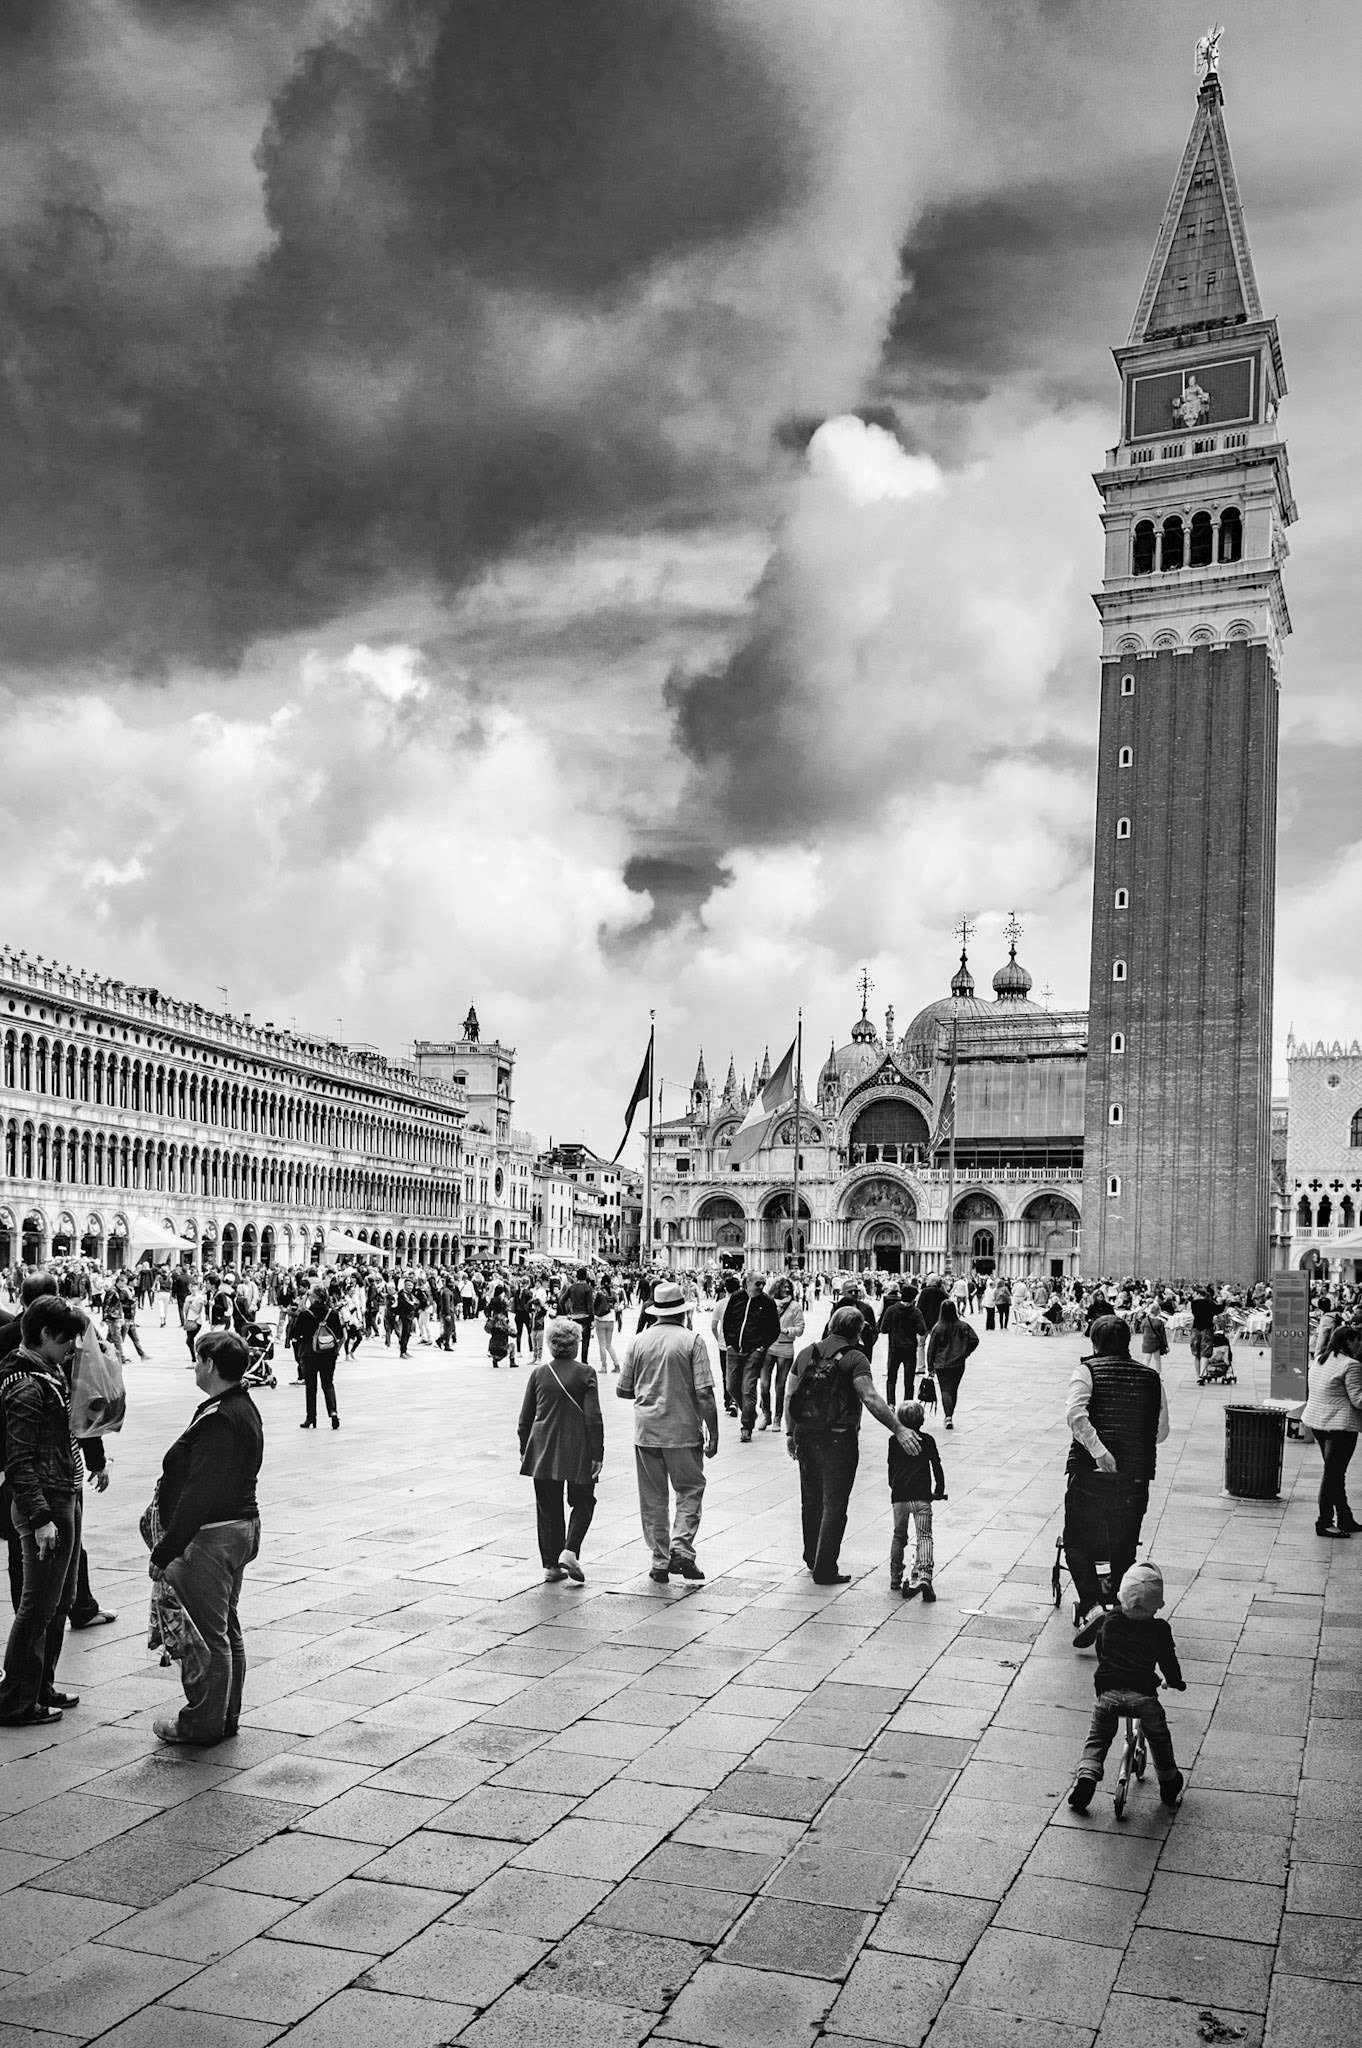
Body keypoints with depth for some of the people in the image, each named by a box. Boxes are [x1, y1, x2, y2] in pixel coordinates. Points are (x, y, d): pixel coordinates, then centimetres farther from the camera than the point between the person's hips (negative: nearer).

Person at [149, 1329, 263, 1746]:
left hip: (210, 1538, -10)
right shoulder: (245, 1409, 9)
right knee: (227, 1629, 19)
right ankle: (226, 1716, 29)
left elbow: (197, 1496, -25)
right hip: (242, 1525, 10)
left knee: (207, 1633, 2)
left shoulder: (216, 1421, -23)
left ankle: (203, 1723, 14)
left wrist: (165, 1551, -19)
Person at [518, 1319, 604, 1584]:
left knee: (548, 1508, 11)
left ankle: (551, 1564, 14)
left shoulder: (538, 1374, 1)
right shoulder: (585, 1374, -7)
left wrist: (524, 1450, 16)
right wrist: (597, 1454, -6)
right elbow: (594, 1418, -10)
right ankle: (570, 1551, -4)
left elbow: (525, 1418, 5)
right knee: (583, 1502, 14)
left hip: (543, 1451, 3)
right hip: (577, 1452, -3)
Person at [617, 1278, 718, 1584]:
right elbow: (704, 1393, -12)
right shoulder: (692, 1340, -8)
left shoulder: (638, 1341, 1)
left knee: (652, 1499, 11)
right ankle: (681, 1549, -4)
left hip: (646, 1432, 3)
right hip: (683, 1432, -3)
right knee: (690, 1490, 12)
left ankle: (660, 1561, 14)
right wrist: (713, 1433, -4)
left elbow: (622, 1390, 6)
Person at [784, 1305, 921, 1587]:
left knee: (811, 1501, 21)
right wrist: (899, 1430, -26)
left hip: (806, 1436, 6)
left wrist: (790, 1432, 15)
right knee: (834, 1506, 5)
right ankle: (825, 1570, 8)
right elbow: (870, 1399, -25)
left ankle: (812, 1559, 36)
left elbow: (789, 1396, 8)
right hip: (838, 1439, -6)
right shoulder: (854, 1358, -12)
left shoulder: (807, 1352, 7)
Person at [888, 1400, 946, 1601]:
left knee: (899, 1537, 15)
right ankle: (924, 1575, -26)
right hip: (922, 1496, -1)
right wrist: (939, 1491, 21)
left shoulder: (894, 1441, 9)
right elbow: (936, 1467, 9)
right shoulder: (927, 1440, 6)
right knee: (924, 1536, -5)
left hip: (899, 1496, 2)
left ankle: (895, 1579, 18)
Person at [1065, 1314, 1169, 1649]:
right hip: (1136, 1475, 3)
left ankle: (1092, 1607, -6)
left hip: (1090, 1473, -3)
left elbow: (1075, 1414, -19)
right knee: (1124, 1550, 16)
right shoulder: (1150, 1376, 8)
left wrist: (1099, 1451, -21)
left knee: (1078, 1543, 12)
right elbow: (1161, 1432, 12)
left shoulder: (1087, 1370, -1)